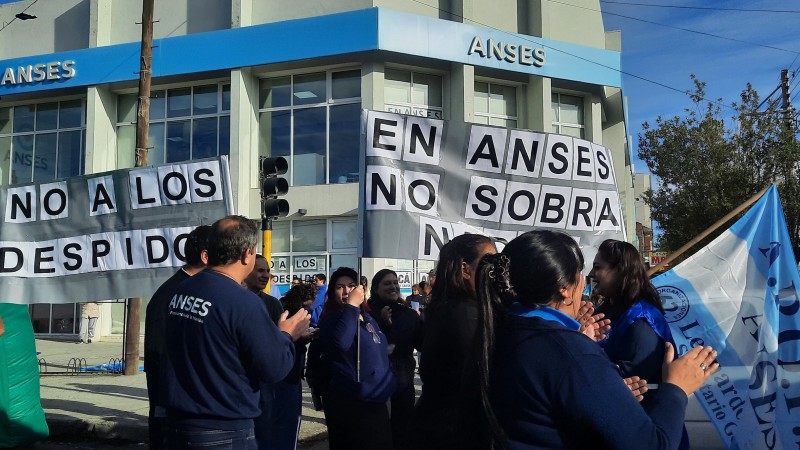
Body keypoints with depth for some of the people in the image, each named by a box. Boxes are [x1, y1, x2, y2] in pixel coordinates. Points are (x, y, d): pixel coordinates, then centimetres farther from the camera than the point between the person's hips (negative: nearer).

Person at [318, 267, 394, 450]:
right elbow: (340, 342, -36)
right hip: (350, 403, -8)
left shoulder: (367, 318, 13)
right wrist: (351, 305, -31)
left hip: (375, 400, 8)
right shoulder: (332, 317, -12)